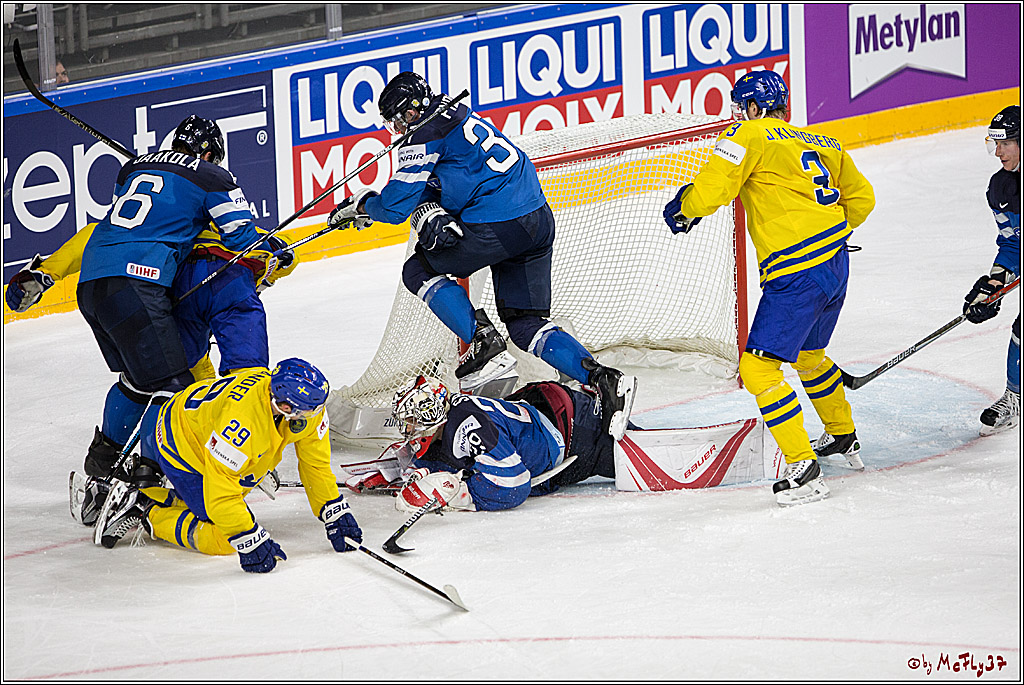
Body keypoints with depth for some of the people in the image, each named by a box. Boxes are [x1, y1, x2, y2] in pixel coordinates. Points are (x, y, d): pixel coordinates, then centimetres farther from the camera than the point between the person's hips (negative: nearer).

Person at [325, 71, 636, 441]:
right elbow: (426, 188, 23)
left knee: (419, 269, 11)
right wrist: (428, 210, 3)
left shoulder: (425, 136, -7)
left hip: (497, 226, -9)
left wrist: (361, 205, 15)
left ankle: (481, 340, -2)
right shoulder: (454, 115, 21)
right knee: (524, 324, 12)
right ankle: (603, 380, -5)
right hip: (539, 221, 9)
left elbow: (395, 205, -4)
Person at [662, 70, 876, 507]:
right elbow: (861, 198, 27)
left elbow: (709, 193, -12)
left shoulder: (749, 136, -4)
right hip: (836, 264, 9)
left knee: (758, 368, -6)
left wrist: (682, 208, 9)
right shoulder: (824, 145, 18)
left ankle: (803, 469, -12)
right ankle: (844, 441, 45)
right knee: (807, 354, 30)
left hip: (796, 274, -9)